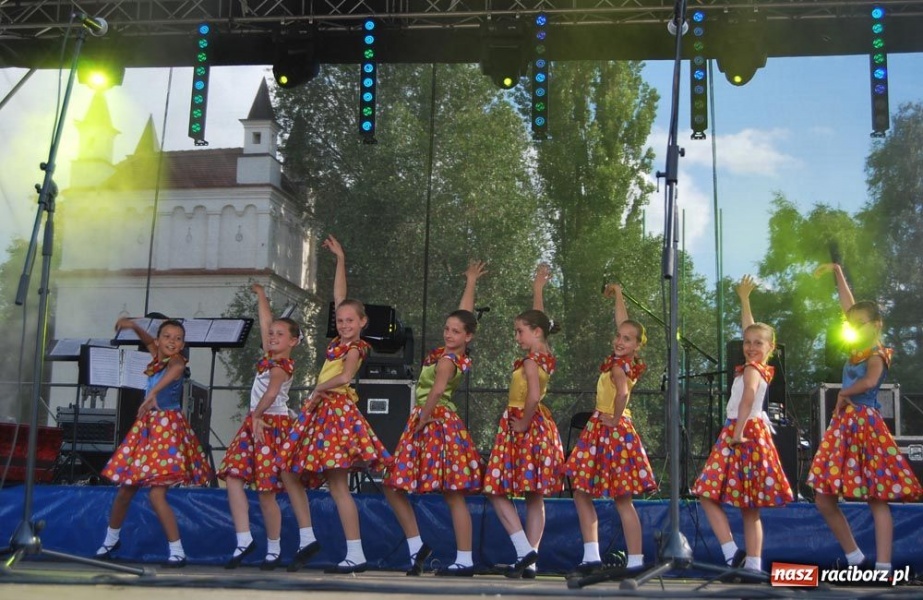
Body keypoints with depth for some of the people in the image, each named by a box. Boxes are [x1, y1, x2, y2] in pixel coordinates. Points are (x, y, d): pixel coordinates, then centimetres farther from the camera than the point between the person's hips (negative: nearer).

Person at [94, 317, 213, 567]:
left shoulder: (177, 361, -12)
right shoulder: (157, 357, 9)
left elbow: (174, 370, -36)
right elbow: (147, 340, 28)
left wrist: (153, 392, -54)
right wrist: (133, 325, 9)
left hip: (168, 429, -7)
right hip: (147, 426, 7)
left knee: (156, 494, -14)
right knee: (125, 488, 13)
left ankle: (177, 552, -4)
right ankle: (111, 539, 36)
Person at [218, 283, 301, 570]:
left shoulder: (282, 365, -11)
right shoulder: (270, 357, 11)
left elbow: (272, 391, -30)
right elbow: (265, 322, 19)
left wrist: (257, 414, -42)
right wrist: (260, 294, 28)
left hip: (272, 424, -8)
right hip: (255, 422, 8)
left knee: (266, 491, -5)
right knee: (233, 476, -6)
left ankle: (274, 550, 9)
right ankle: (244, 539, -5)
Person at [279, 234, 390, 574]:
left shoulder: (355, 347, -6)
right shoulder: (342, 339, 15)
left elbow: (344, 376, -26)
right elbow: (339, 295, 23)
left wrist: (319, 389, -13)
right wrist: (340, 259, 26)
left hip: (336, 410, -9)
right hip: (321, 410, 9)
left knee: (337, 484, -11)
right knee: (289, 472, 9)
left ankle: (356, 555, -8)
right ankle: (307, 538, 15)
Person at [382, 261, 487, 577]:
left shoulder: (447, 359, -13)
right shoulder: (458, 354, 9)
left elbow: (437, 390, -31)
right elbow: (465, 313, 21)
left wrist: (423, 419, -21)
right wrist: (470, 283, 31)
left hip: (435, 423, -9)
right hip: (437, 422, 9)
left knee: (454, 496, -5)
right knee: (393, 487, 7)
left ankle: (465, 560, -1)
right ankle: (416, 546, 12)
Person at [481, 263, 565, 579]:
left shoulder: (530, 360, -16)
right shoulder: (546, 355, 7)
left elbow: (533, 395, -31)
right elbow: (539, 319, 21)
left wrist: (523, 423, -17)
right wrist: (538, 288, 29)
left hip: (522, 427, -9)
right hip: (541, 426, 9)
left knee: (497, 491, -2)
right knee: (534, 497, 7)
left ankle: (525, 550, -12)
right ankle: (530, 560, 10)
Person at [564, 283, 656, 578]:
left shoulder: (619, 365, -15)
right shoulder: (626, 362, 8)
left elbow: (622, 392, -36)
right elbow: (622, 323, 22)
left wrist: (615, 418, -21)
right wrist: (618, 295, 31)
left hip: (612, 431, -9)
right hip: (600, 430, 9)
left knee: (622, 500, -5)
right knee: (581, 493, 8)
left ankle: (635, 561, 1)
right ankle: (591, 558, 10)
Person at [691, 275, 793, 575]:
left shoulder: (751, 369, -8)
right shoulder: (759, 368, 14)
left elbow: (748, 397, -28)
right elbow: (749, 328, 26)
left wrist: (737, 432, -27)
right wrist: (744, 298, 35)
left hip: (742, 434, -9)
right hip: (753, 435, 9)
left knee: (708, 494, -7)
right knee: (749, 508, 5)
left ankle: (733, 553, -15)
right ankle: (753, 564, 3)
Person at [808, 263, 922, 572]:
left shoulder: (877, 354, -7)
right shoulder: (859, 347, 13)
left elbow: (870, 382, -28)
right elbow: (849, 306, 21)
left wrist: (843, 393, -11)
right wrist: (837, 271, 27)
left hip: (866, 426, -8)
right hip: (844, 426, 8)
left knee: (877, 501, -5)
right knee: (824, 499, 5)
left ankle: (883, 568, -4)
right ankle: (857, 561, 15)